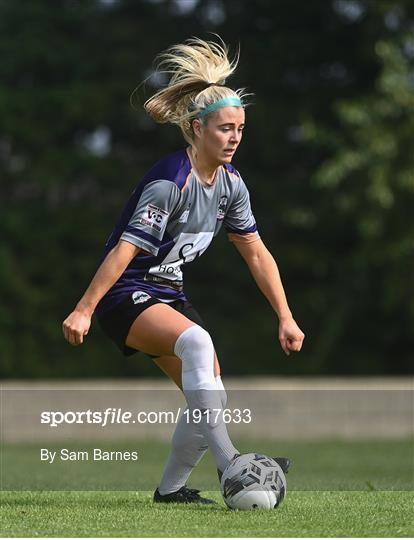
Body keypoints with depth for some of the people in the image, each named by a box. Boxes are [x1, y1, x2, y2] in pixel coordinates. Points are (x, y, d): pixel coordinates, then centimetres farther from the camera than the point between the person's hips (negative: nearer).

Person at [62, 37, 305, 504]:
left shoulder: (230, 184, 2)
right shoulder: (169, 183, -23)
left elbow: (257, 255, 10)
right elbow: (125, 250, -26)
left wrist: (285, 318, 7)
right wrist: (83, 311, -28)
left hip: (168, 295, 9)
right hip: (126, 296, -9)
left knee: (211, 396, 2)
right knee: (196, 340, -35)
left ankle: (171, 488, 18)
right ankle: (228, 463, -38)